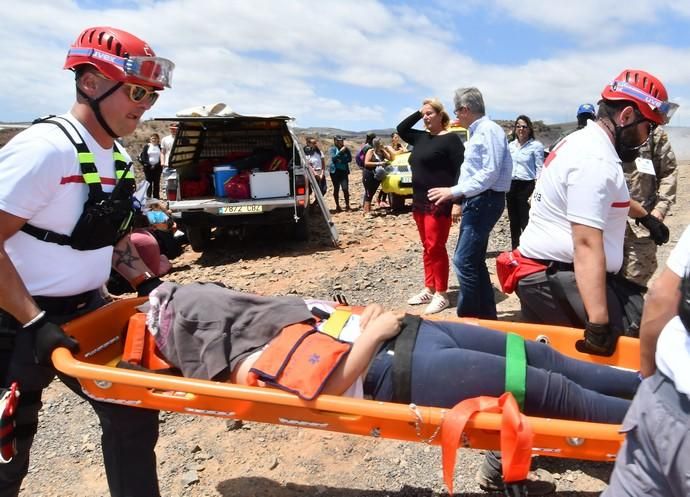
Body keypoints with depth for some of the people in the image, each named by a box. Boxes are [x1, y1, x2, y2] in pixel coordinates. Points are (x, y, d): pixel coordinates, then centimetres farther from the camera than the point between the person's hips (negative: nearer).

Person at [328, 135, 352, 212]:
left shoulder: (346, 149, 6)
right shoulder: (332, 149, 0)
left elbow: (350, 159, 1)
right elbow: (333, 158, -15)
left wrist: (341, 160, -12)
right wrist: (341, 151, -19)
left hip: (344, 171, 1)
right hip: (335, 171, -1)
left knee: (346, 189, -5)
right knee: (336, 189, 5)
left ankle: (347, 205, 4)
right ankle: (337, 206, 14)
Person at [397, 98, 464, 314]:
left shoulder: (451, 139, -9)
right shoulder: (421, 137, 14)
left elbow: (460, 170, -14)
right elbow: (401, 129, 25)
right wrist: (417, 113, 11)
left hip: (439, 203, -8)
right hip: (420, 201, 8)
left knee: (436, 247, -5)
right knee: (427, 247, 13)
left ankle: (441, 295, 4)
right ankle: (429, 289, 22)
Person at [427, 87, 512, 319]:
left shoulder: (489, 130, -14)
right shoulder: (477, 132, 17)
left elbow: (490, 173, -22)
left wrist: (454, 191, -22)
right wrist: (461, 200, 20)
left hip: (485, 201, -10)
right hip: (475, 201, 10)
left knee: (464, 261, -12)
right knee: (474, 261, 13)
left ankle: (469, 317, -2)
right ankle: (486, 314, 23)